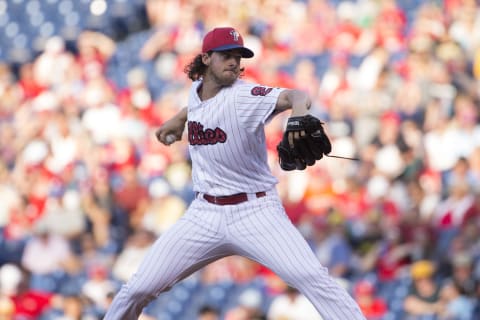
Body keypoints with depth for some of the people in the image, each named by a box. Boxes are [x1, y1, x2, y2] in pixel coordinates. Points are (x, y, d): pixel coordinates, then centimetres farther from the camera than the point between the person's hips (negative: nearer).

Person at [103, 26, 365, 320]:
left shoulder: (244, 95, -16)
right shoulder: (197, 89, 3)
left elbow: (295, 96, -38)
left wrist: (299, 110, -58)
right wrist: (180, 118, 24)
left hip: (255, 211, -5)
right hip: (205, 215, 5)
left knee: (311, 277, -24)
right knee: (139, 289, 0)